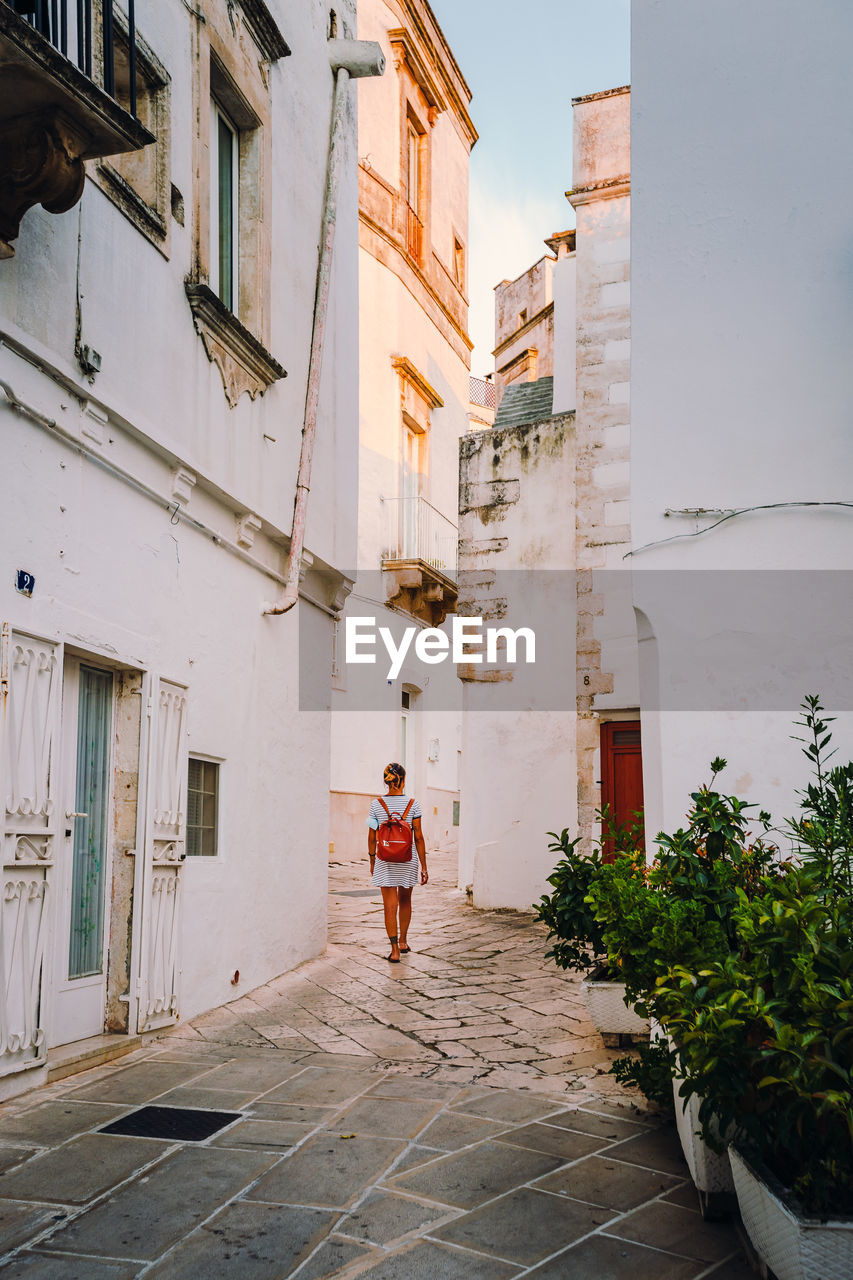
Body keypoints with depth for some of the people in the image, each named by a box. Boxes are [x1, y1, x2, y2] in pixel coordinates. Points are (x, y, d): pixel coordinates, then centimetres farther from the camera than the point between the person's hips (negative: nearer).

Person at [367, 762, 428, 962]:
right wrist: (424, 866, -1)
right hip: (408, 859, 1)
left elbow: (372, 837, 0)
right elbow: (418, 837, -6)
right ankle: (403, 941, 31)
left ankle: (395, 950, 1)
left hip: (384, 860, 0)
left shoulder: (376, 805, -4)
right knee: (405, 900, 21)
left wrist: (372, 861, 14)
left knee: (390, 905, 3)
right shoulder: (412, 804, -6)